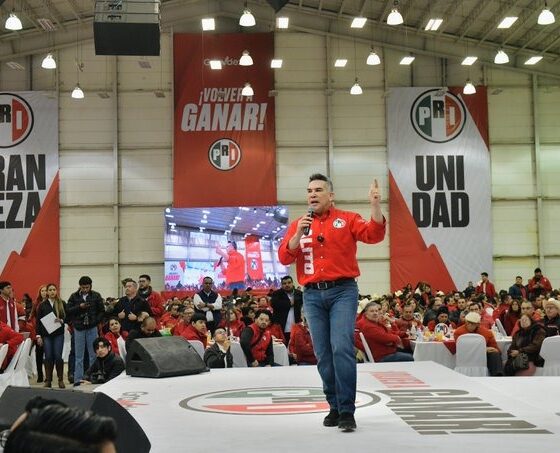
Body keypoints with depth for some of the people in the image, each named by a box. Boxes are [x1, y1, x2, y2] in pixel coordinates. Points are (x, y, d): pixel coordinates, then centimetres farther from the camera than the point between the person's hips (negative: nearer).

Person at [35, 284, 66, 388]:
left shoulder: (62, 304, 5)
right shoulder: (42, 305, 6)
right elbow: (38, 321, 5)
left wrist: (61, 320, -14)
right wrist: (38, 335, 0)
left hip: (58, 334, -1)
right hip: (46, 334, 1)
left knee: (58, 356, -6)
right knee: (48, 357, -1)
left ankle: (61, 379, 4)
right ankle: (48, 380, 7)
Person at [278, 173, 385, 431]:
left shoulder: (347, 219, 6)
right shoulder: (298, 225, 14)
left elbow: (373, 235, -8)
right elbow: (284, 257, 4)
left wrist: (375, 205, -21)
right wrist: (299, 235, -10)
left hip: (343, 291, -3)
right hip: (312, 295, 3)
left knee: (342, 348, -14)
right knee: (323, 354, 5)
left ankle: (347, 411, -10)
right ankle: (334, 407, 16)